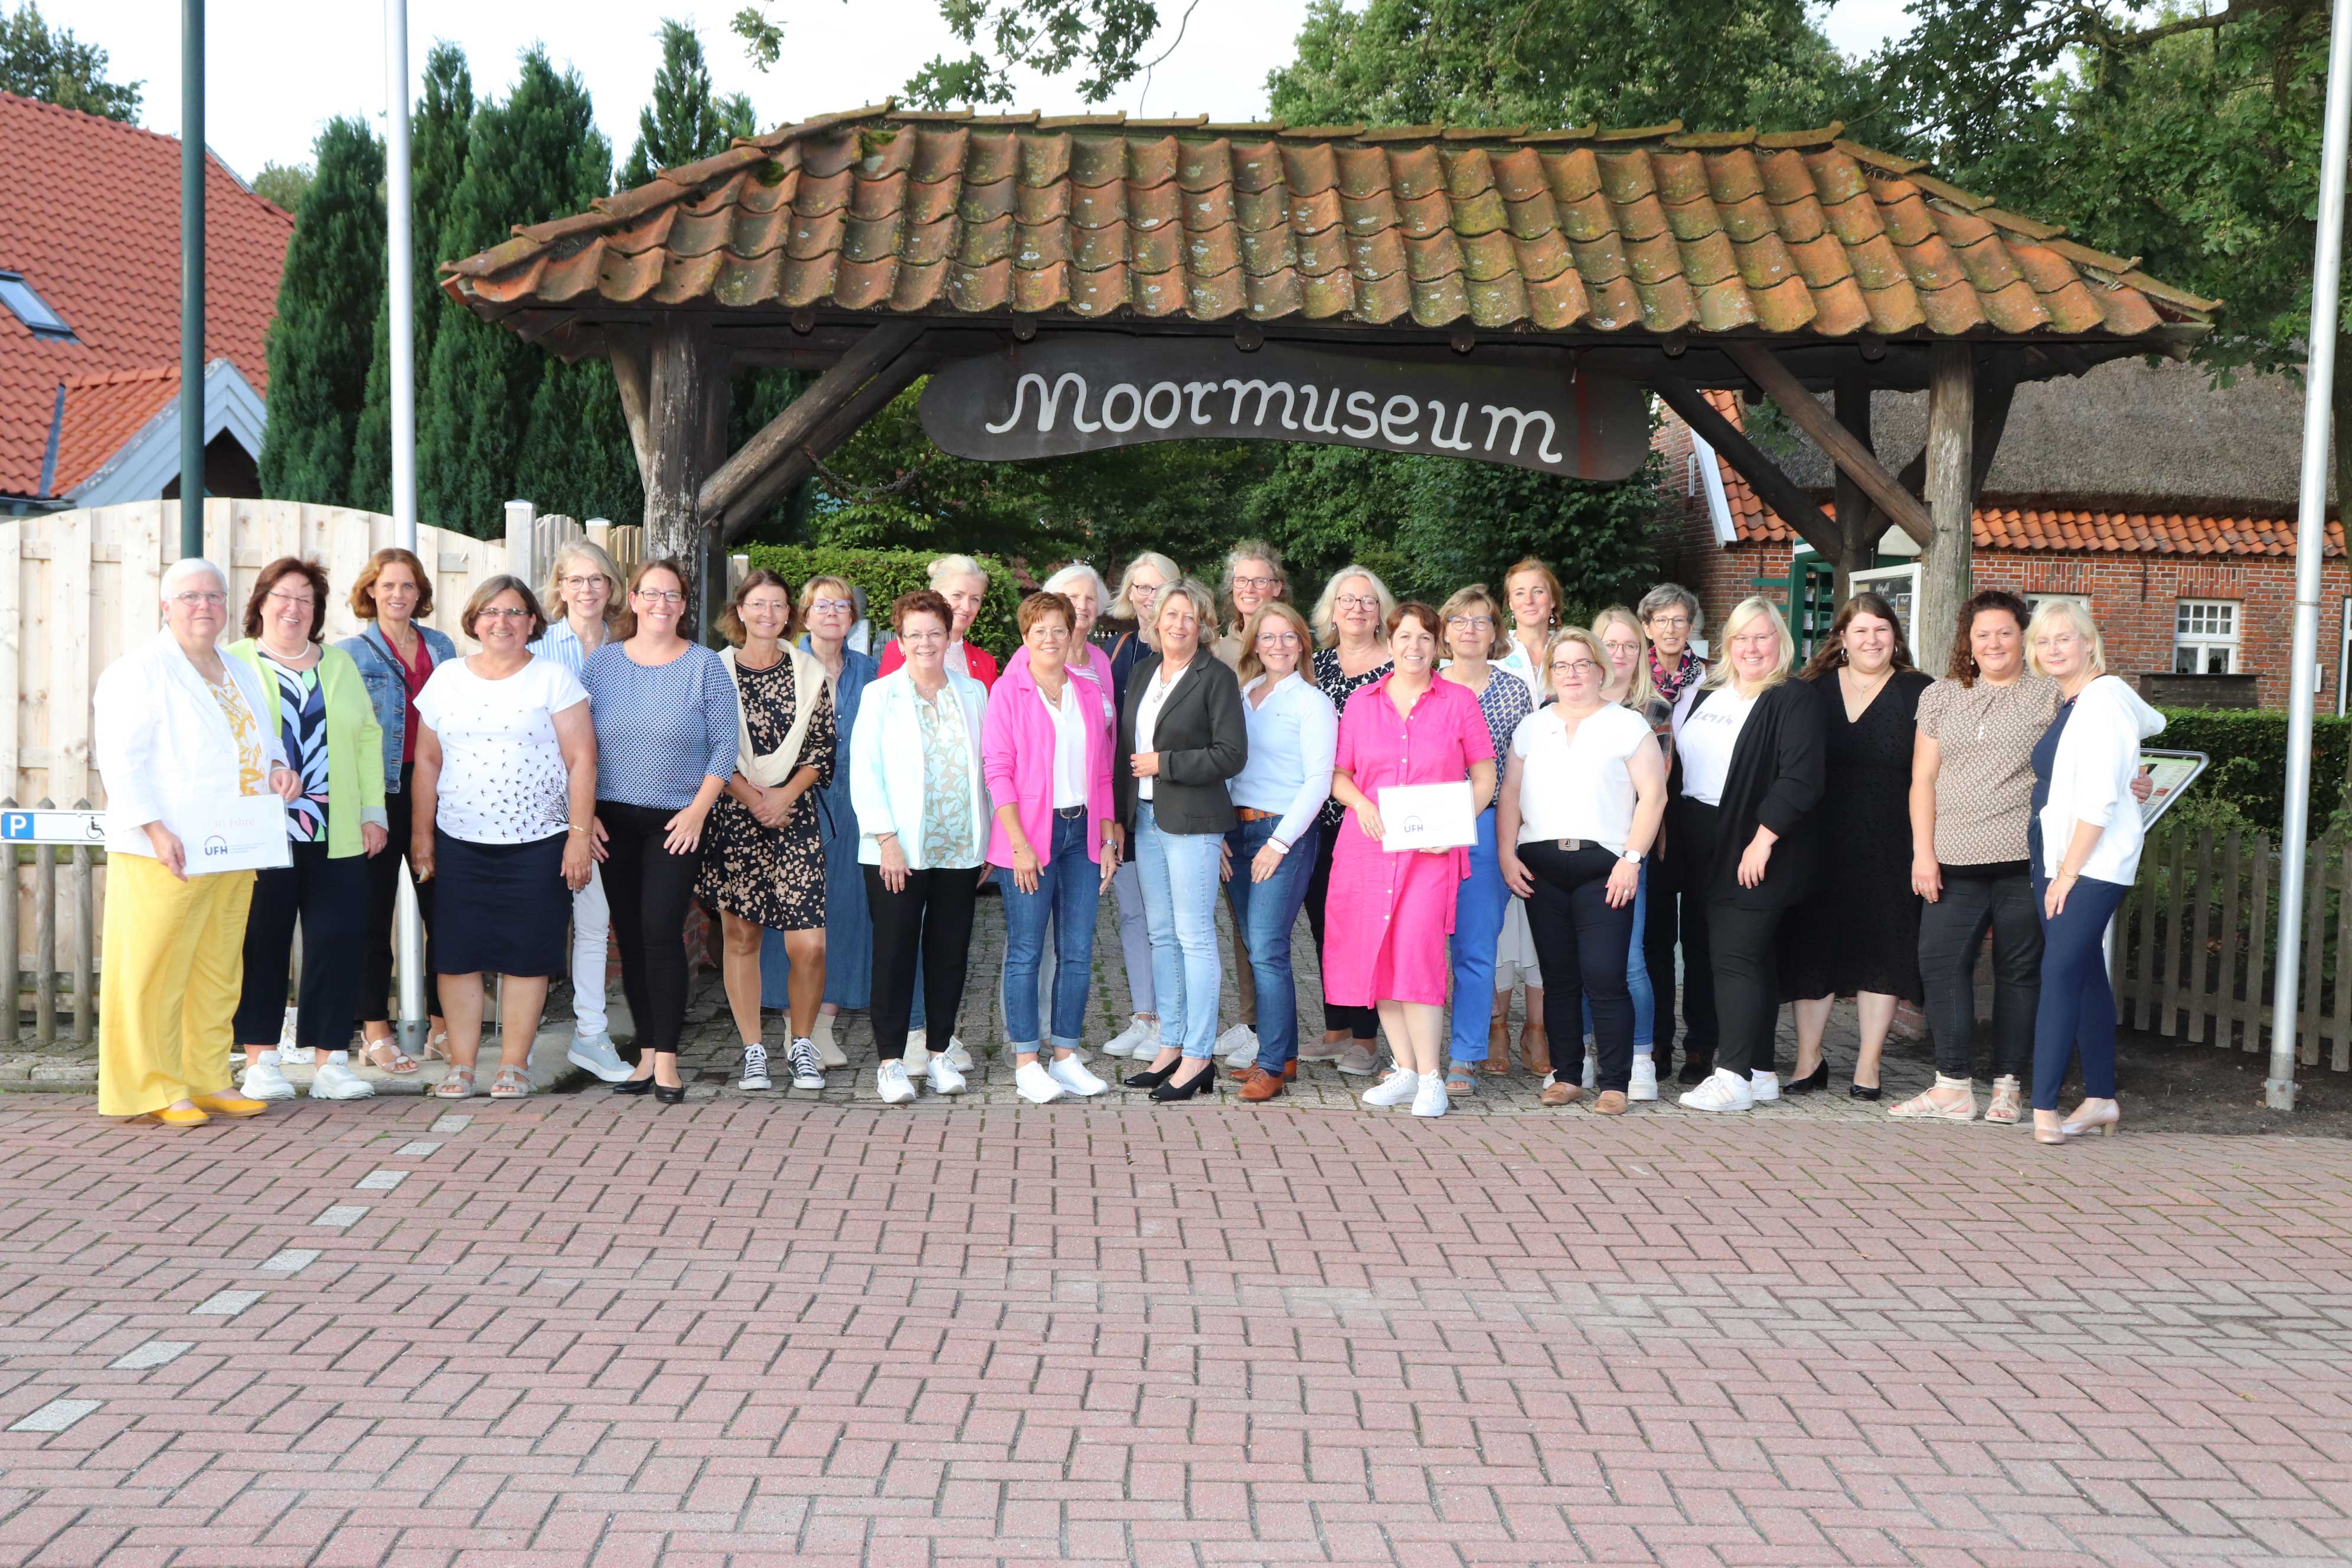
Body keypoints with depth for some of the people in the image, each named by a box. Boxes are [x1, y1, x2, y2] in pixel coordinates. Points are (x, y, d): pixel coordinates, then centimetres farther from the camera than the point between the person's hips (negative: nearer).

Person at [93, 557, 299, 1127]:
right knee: (154, 972, -4)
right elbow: (121, 760, -11)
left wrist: (279, 770, 5)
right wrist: (155, 830, -20)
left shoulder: (242, 675, 19)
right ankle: (153, 1090, 2)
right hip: (165, 853, -7)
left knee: (218, 973, 10)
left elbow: (263, 742, 29)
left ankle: (208, 1080, 18)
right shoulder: (139, 671, -4)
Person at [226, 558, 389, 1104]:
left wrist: (373, 811, 7)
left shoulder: (339, 665, 17)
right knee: (262, 946, 1)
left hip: (337, 835, 3)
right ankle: (260, 1060, 10)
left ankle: (332, 1060, 7)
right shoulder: (233, 664, 6)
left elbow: (369, 737, 15)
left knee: (337, 943, 0)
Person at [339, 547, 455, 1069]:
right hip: (381, 794, -3)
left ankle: (442, 1026, 15)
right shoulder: (352, 652, 1)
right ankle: (375, 1032, 9)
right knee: (375, 913, 2)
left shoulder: (441, 647, 12)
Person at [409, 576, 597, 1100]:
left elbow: (581, 760, -2)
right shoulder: (446, 679, 11)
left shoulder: (554, 679, 1)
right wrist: (421, 832, 10)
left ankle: (514, 1065, 10)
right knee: (458, 953, 1)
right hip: (460, 841, 3)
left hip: (536, 842, -2)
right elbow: (427, 761, 14)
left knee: (526, 954, 0)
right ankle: (461, 1065, 11)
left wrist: (580, 834, -8)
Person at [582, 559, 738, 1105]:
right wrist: (585, 813, -2)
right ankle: (646, 1054, 14)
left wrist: (698, 810, -11)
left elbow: (726, 743, -2)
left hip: (677, 823, -3)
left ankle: (667, 1059, -4)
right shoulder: (602, 661, 6)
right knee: (629, 936, 5)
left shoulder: (705, 666, 0)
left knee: (661, 932, -11)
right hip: (613, 821, 3)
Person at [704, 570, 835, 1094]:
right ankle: (753, 1050, 13)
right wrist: (752, 798, -8)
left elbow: (823, 747, 6)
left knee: (809, 944, -8)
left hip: (795, 813, 0)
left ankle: (801, 1044, 11)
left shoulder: (809, 672, 8)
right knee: (740, 934, 3)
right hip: (732, 814, 0)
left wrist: (786, 794, -8)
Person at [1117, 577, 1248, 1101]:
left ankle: (1198, 1057, -1)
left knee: (1195, 936, -5)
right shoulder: (1141, 673, 15)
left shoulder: (1217, 678, -5)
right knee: (1162, 935, 10)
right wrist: (1121, 814, 11)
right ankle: (1170, 1048, 17)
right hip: (1145, 818, 7)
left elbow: (1231, 754, -12)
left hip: (1192, 822, -7)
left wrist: (1164, 763, -14)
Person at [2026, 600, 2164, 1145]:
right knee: (2086, 976, 11)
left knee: (2060, 973, -14)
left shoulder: (2103, 698, -12)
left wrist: (2068, 873, -16)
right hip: (2057, 859, 8)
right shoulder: (2065, 703, 14)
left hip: (2092, 862, -8)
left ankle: (2044, 1110, -17)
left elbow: (2098, 799, -17)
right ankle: (2101, 1099, 17)